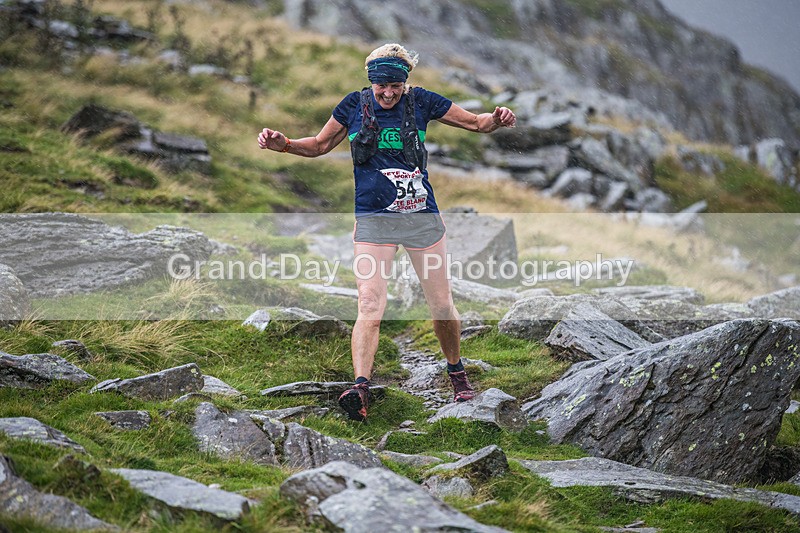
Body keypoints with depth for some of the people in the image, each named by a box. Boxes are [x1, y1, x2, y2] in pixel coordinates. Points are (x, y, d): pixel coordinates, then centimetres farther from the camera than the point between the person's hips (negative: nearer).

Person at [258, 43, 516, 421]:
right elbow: (320, 145, 15)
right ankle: (360, 387, -28)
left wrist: (497, 119, -16)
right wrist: (283, 144, -2)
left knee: (442, 306, 7)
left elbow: (476, 122, 7)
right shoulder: (355, 105, 2)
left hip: (423, 217, 1)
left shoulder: (420, 101, 1)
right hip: (373, 220, -1)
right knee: (370, 308, -17)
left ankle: (456, 374, 30)